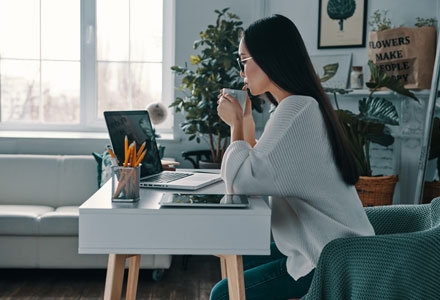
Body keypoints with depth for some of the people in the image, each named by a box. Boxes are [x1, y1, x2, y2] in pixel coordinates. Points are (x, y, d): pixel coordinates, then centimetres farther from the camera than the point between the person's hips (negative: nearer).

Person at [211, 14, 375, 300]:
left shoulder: (297, 110, -21)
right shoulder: (302, 106, 12)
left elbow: (241, 182, -26)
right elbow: (262, 175, 14)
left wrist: (235, 123, -11)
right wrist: (245, 121, 11)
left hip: (331, 261, -10)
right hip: (321, 247, 10)